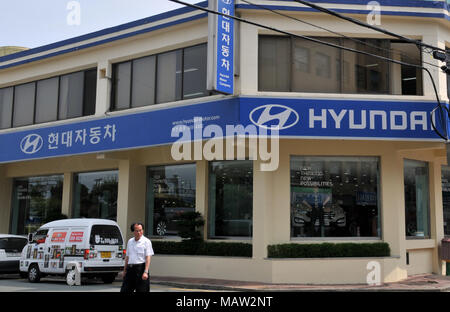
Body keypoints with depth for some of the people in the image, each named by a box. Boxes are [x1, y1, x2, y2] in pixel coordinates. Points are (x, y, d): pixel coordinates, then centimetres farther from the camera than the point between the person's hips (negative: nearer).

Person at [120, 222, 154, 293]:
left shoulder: (146, 241, -5)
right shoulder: (130, 241, 14)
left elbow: (148, 258, -11)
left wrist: (146, 272, -20)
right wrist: (125, 270, 18)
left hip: (141, 268, -6)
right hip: (130, 268, 6)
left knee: (142, 290, -2)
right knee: (124, 290, 7)